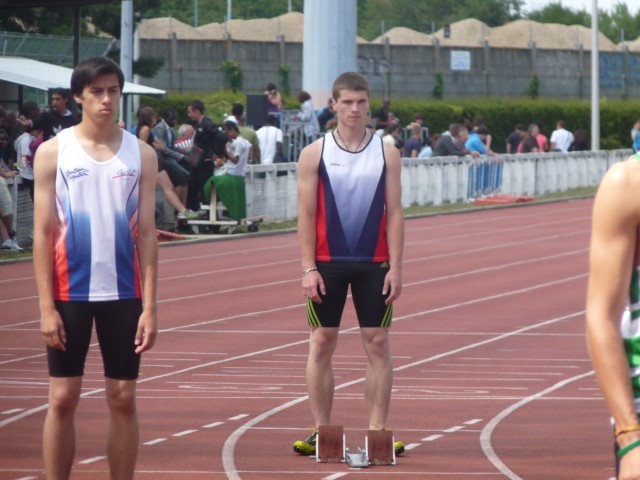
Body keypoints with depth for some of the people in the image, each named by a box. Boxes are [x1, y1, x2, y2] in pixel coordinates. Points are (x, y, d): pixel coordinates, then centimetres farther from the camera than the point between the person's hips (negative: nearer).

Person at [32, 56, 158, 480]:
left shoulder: (141, 154, 4)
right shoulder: (53, 152, 0)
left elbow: (147, 234, 2)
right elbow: (43, 232, -2)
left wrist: (149, 307, -4)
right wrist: (46, 306, -8)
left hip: (124, 293, 1)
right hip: (69, 291, -1)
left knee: (123, 398, 4)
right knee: (63, 398, 0)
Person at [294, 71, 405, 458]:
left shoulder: (387, 153, 3)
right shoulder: (315, 154, 1)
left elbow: (394, 213, 2)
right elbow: (307, 214, 0)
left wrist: (395, 267, -5)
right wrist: (308, 269, -7)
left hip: (373, 265, 0)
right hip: (327, 263, 0)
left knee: (378, 343, 0)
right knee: (322, 343, 1)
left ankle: (378, 430, 4)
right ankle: (321, 431, 7)